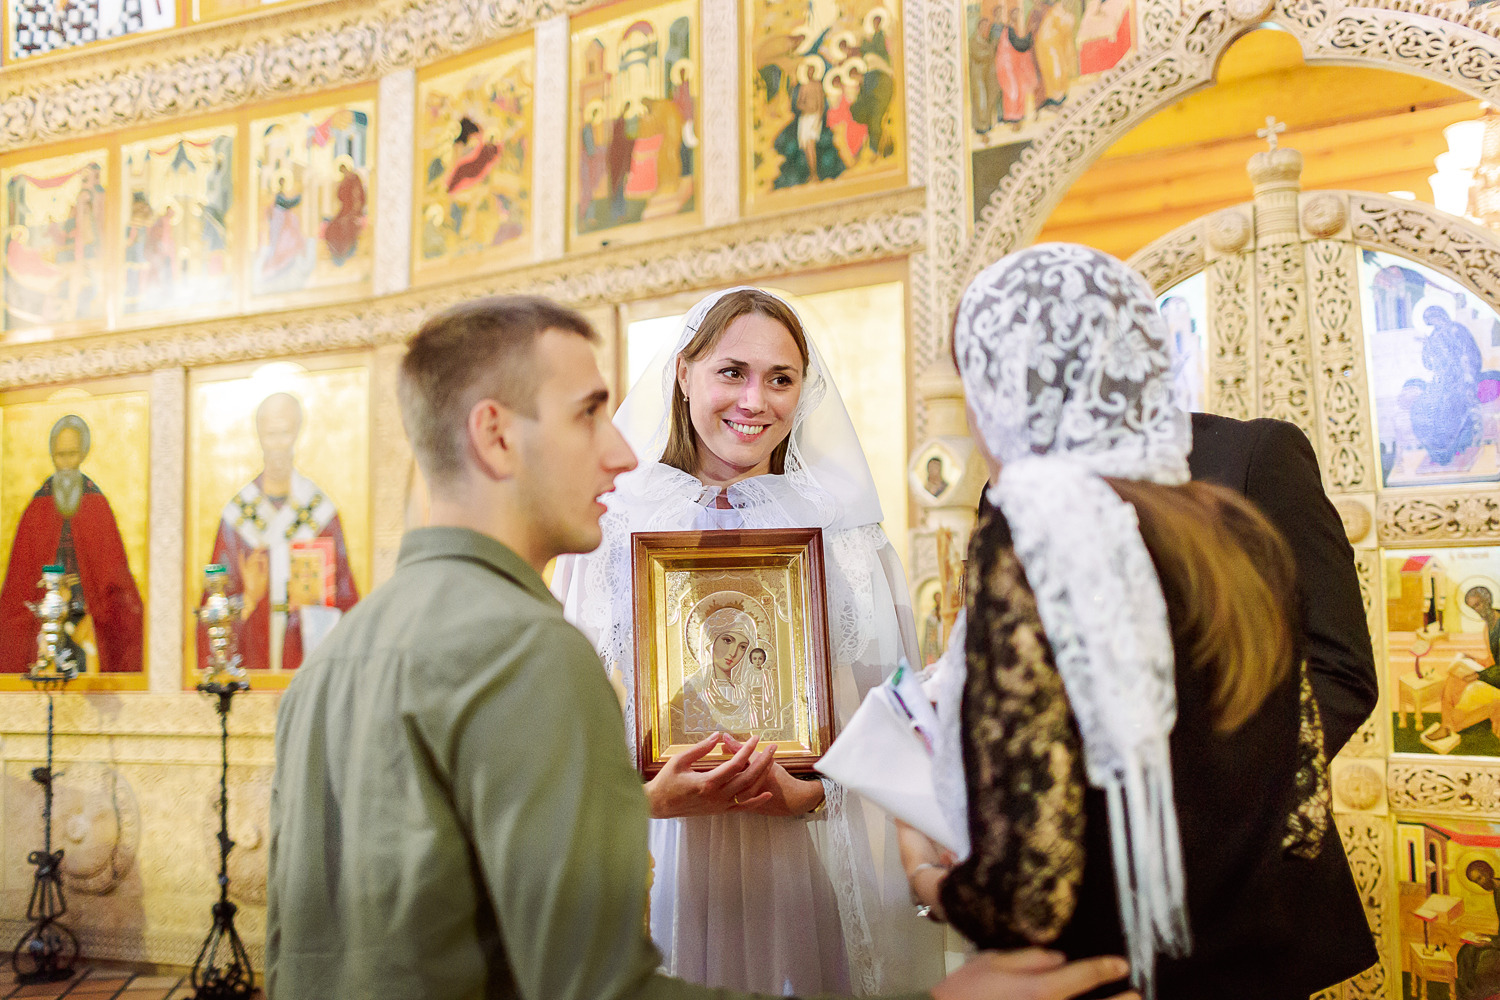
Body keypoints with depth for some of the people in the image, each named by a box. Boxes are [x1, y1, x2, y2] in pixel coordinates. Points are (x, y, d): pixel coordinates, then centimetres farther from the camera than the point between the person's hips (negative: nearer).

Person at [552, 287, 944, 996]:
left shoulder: (841, 528, 2)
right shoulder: (613, 525, 1)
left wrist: (809, 793, -17)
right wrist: (650, 795, -16)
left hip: (815, 856, 1)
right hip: (657, 859, 0)